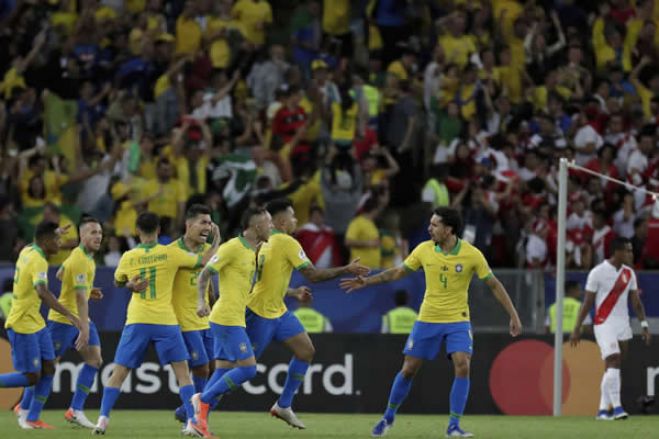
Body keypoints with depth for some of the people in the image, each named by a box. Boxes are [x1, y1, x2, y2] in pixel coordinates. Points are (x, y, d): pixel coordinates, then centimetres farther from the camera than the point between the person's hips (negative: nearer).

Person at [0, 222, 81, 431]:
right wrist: (68, 315, -45)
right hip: (22, 325, -10)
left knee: (48, 368, 6)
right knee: (31, 377, -6)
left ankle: (32, 419, 8)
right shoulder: (38, 262, -23)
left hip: (35, 322, 10)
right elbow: (42, 291, -39)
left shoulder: (27, 251, 5)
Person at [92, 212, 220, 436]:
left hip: (136, 322, 1)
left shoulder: (128, 258, 3)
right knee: (182, 372, 6)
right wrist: (216, 241, 18)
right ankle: (192, 421, -3)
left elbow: (118, 282, 22)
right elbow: (205, 261, 4)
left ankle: (103, 419, -3)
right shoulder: (170, 253, -4)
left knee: (119, 373, 7)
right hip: (165, 322, -1)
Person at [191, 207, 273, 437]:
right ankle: (204, 398, -3)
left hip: (235, 319, 9)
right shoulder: (233, 247, -12)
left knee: (223, 371, 7)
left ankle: (199, 418, 7)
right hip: (227, 318, -9)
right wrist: (201, 301, -23)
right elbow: (205, 273, -10)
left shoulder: (253, 251, 15)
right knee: (248, 368, -12)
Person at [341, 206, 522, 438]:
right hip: (427, 319, 2)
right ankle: (388, 417, 24)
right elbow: (398, 272, 8)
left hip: (458, 320, -2)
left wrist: (513, 316, -7)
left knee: (462, 367, -19)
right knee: (409, 369, 4)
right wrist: (366, 281, 4)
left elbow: (494, 285, -5)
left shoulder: (472, 254, -13)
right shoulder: (424, 250, -6)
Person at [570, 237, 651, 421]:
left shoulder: (629, 273, 9)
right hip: (604, 324, -6)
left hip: (623, 325, 6)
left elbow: (636, 302, 13)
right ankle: (616, 407, -23)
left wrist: (644, 325, 4)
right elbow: (587, 303, -5)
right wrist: (577, 328, -4)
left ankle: (603, 409, 11)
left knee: (612, 368, 6)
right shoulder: (598, 273, -8)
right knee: (613, 363, -18)